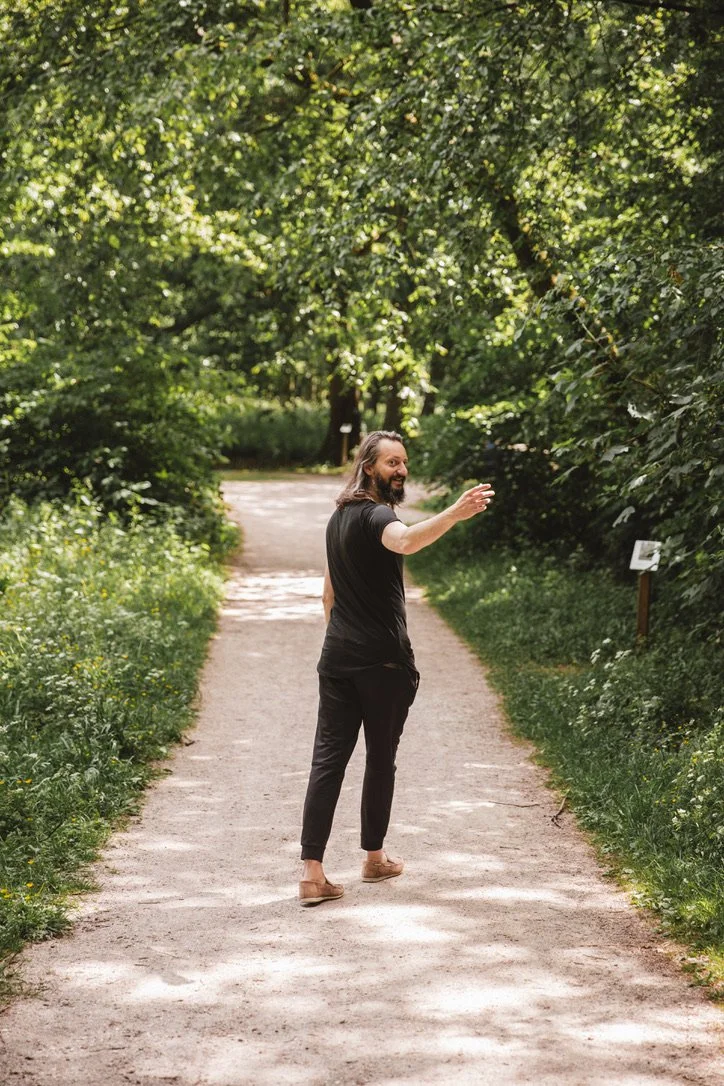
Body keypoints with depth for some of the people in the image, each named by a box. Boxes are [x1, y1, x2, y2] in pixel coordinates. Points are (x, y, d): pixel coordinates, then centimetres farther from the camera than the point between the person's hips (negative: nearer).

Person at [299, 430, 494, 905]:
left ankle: (312, 871, -7)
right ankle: (375, 857, 25)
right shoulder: (375, 516, -14)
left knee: (328, 759, 0)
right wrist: (455, 514, -54)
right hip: (383, 660, -7)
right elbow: (406, 541, -40)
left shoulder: (340, 517, 15)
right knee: (381, 759, 11)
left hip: (337, 656, 7)